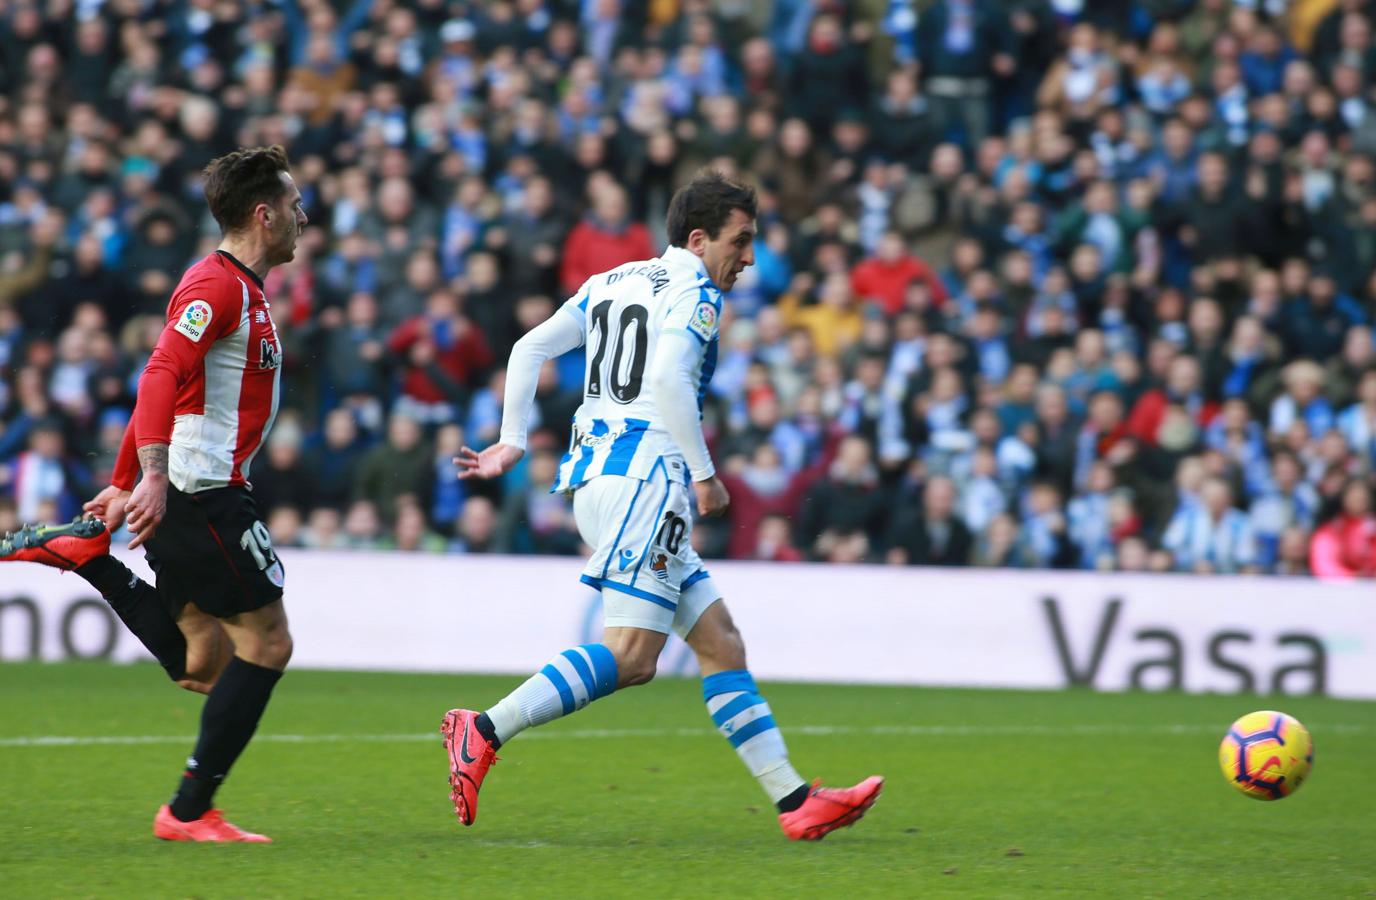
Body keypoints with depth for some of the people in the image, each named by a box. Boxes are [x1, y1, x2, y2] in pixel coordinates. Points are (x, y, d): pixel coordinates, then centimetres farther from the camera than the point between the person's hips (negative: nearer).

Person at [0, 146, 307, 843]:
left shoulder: (238, 289, 20)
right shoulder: (219, 285, -12)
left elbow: (161, 388, 26)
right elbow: (161, 378, -24)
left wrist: (124, 486, 27)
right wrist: (154, 479, -35)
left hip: (180, 494, 10)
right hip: (200, 492, -10)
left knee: (204, 666, 7)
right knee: (266, 642, -6)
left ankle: (82, 550, 8)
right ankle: (189, 812, -5)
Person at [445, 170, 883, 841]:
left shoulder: (611, 282, 20)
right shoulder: (693, 292, -5)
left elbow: (529, 349, 17)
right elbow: (669, 376, -21)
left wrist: (513, 442, 17)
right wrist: (705, 475, -15)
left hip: (595, 473, 10)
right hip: (643, 475, -10)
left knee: (720, 643, 7)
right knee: (631, 658, -15)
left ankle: (794, 800, 3)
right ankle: (485, 732, -19)